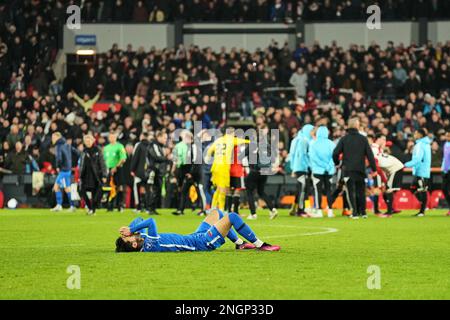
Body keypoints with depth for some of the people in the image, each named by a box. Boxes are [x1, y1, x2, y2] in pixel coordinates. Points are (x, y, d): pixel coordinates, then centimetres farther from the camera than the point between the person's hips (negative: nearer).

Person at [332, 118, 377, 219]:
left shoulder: (344, 139, 0)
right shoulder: (363, 139, 1)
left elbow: (335, 153, -5)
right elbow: (369, 154, -1)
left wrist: (336, 163, 14)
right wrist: (374, 168, 3)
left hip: (348, 169, -1)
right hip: (360, 169, 1)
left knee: (351, 191, -1)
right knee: (361, 191, 13)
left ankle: (354, 212, -11)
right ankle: (362, 212, 15)